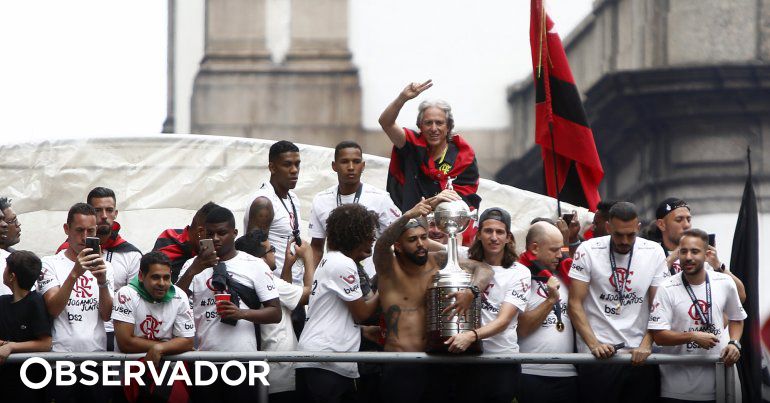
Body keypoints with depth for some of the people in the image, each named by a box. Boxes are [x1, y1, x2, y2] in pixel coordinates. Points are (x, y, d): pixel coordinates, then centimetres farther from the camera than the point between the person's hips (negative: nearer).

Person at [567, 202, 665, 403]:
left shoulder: (654, 252, 2)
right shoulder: (588, 250, -4)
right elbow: (575, 303, -3)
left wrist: (646, 344, -9)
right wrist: (594, 344, -13)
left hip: (639, 356, 2)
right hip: (598, 356, -2)